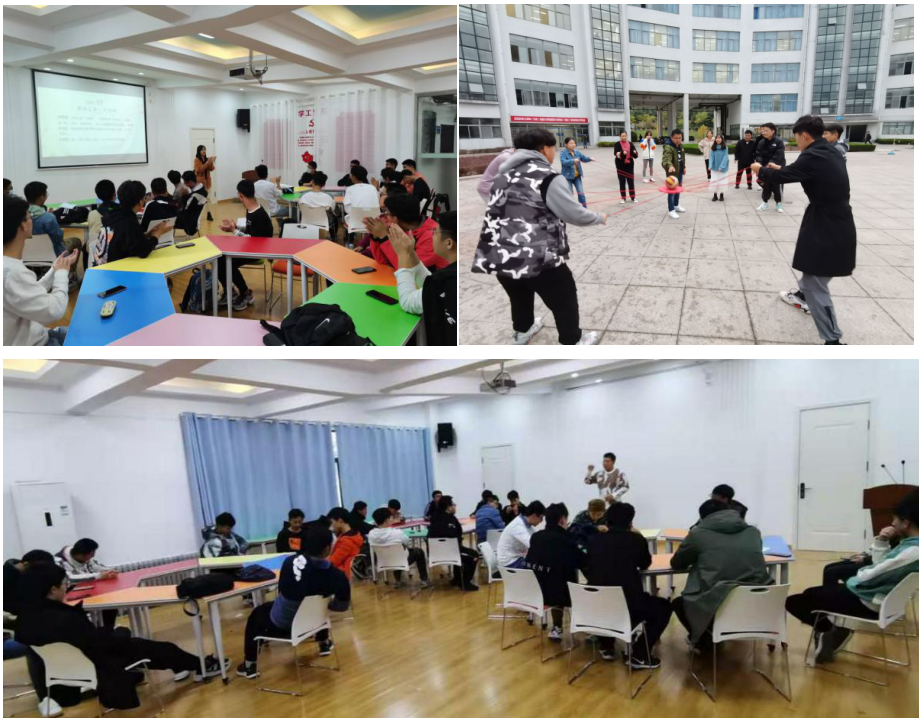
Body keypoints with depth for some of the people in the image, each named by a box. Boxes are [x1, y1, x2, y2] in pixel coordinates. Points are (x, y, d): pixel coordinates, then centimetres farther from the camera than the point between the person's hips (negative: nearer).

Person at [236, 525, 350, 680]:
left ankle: (250, 665, 32)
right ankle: (324, 643, 51)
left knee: (257, 613, 31)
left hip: (281, 624, -1)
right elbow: (343, 606, -6)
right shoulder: (337, 576, -23)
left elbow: (281, 592, -1)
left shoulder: (290, 561, -20)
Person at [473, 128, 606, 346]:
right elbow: (574, 214, -6)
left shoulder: (505, 175, 11)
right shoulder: (548, 178, -11)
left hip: (499, 255, 7)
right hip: (537, 257, -7)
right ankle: (572, 342, 28)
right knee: (564, 299, 14)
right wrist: (600, 217, 11)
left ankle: (522, 331, 51)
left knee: (520, 294, 32)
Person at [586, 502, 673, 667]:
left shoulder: (593, 539, 2)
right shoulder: (637, 540, -3)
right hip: (629, 607, -3)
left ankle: (606, 646, 37)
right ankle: (640, 655, 14)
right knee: (664, 607, 22)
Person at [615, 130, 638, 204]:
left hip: (629, 166, 2)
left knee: (631, 182, 6)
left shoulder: (630, 144, 5)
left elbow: (636, 156, 1)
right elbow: (616, 153, -21)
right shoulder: (617, 145, -4)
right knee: (622, 182, 4)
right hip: (621, 166, -2)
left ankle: (633, 197, 16)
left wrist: (635, 153, -21)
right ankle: (623, 198, 12)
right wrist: (621, 153, -40)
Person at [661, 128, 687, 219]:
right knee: (672, 190, -4)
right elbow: (666, 159, -42)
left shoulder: (681, 146, 5)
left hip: (679, 171, 9)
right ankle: (671, 210, 5)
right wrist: (670, 166, -60)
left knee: (678, 188, 22)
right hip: (672, 172, -9)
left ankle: (676, 205, 40)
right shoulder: (668, 148, -26)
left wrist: (684, 167, 17)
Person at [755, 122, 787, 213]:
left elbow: (778, 156, -21)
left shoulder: (779, 141, -13)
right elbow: (759, 155, -5)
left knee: (776, 186, -2)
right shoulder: (761, 142, 2)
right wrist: (758, 163, -26)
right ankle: (764, 202, 23)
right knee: (766, 186, 10)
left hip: (777, 168, -4)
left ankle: (779, 204, 13)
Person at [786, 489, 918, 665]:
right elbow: (881, 567, 12)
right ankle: (833, 632, 15)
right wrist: (881, 542, -2)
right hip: (872, 596, 10)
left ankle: (828, 631, 11)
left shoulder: (912, 552, -28)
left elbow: (868, 577, -23)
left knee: (793, 601, -8)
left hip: (868, 603, -10)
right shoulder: (912, 545, 3)